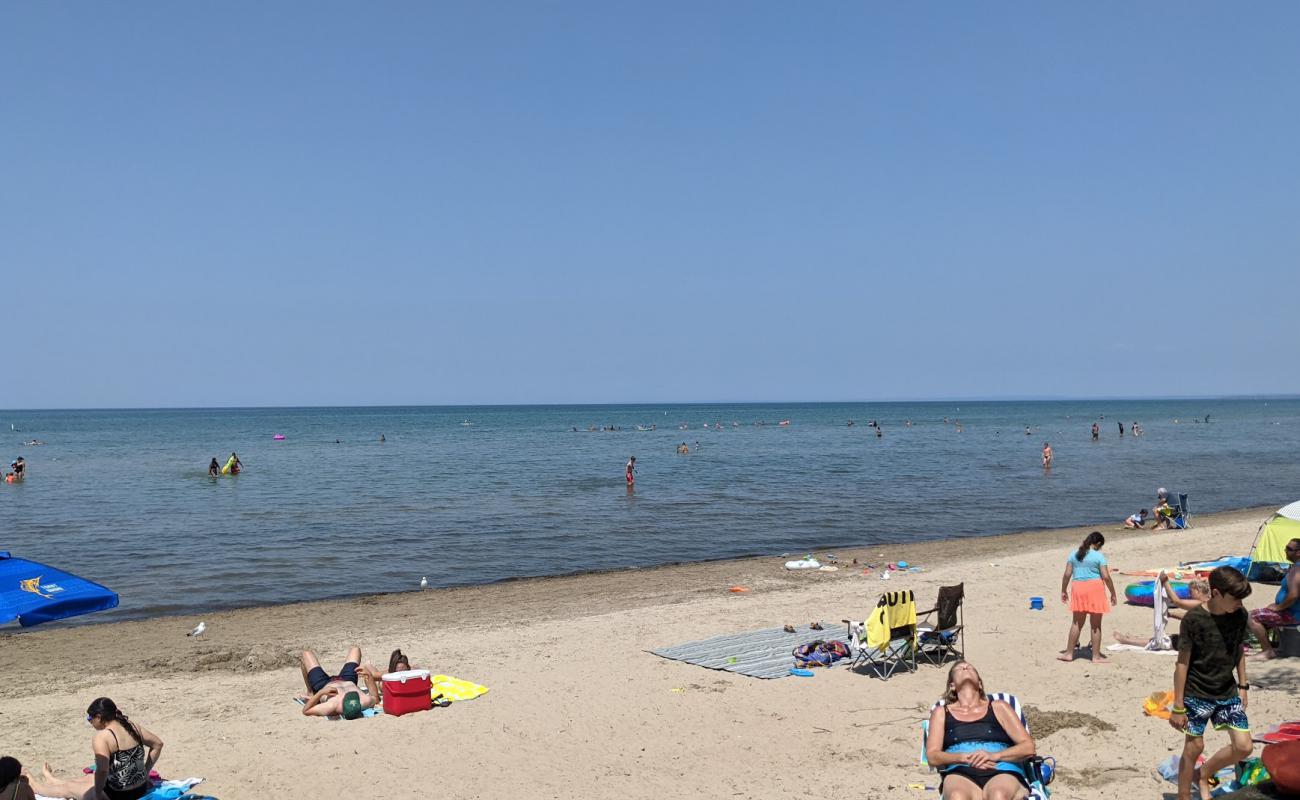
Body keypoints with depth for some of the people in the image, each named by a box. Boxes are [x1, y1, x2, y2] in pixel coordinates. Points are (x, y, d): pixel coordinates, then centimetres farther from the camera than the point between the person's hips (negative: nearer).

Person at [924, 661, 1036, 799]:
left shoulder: (998, 707, 25)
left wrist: (994, 755, -6)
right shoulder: (941, 712, 25)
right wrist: (965, 757, -8)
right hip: (960, 774, 0)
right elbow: (932, 756, 12)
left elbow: (1028, 747, 14)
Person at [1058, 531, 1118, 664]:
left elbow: (1067, 574, 4)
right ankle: (1096, 656, 10)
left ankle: (1069, 653, 17)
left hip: (1078, 588, 4)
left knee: (1076, 623, 14)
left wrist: (1063, 591, 13)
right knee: (1096, 625, 6)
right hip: (1094, 588, -4)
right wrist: (1113, 593, -1)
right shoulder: (1098, 556, -6)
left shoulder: (1074, 554, 6)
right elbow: (1106, 577, -10)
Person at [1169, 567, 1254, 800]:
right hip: (1197, 695, -5)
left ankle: (1203, 775, 23)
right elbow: (1182, 663, -13)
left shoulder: (1240, 616, -3)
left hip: (1228, 693, 5)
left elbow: (1239, 651, 12)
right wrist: (1178, 706, -12)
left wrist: (1243, 686, 12)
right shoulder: (1194, 619, -18)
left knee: (1244, 747, -1)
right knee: (1194, 747, 1)